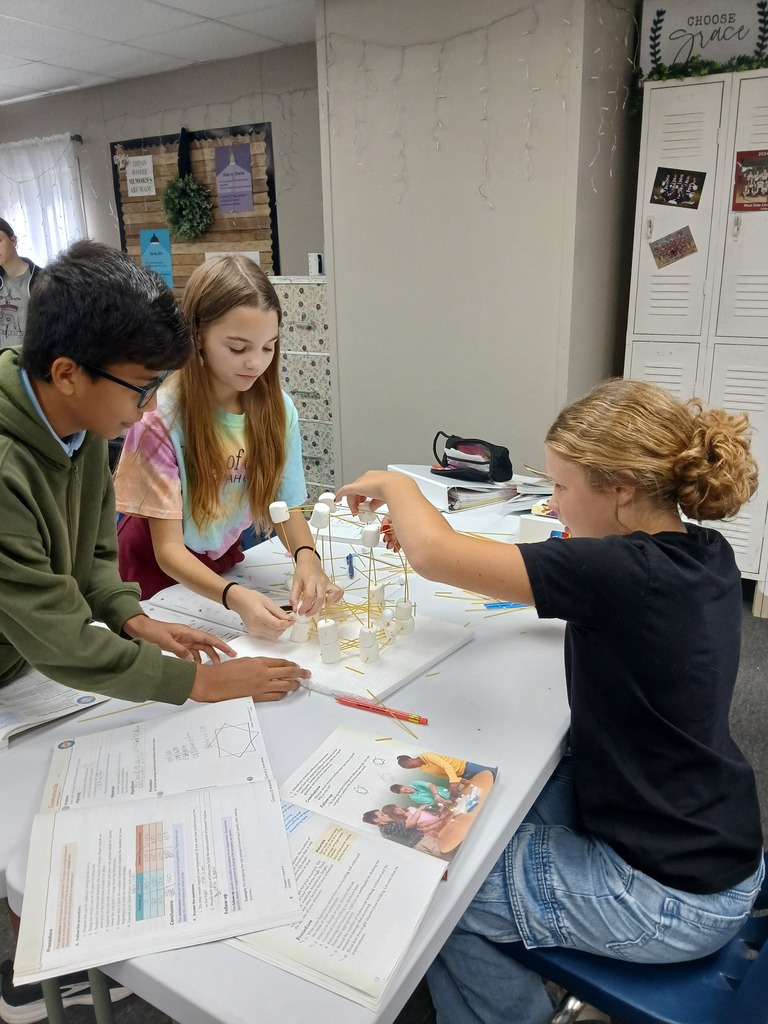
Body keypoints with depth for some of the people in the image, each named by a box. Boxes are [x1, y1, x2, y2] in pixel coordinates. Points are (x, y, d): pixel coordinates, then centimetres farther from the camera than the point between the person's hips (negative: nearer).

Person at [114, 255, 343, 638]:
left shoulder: (277, 410, -9)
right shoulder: (160, 419, -21)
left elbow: (287, 507, -4)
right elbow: (168, 548, -20)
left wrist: (305, 556, -27)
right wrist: (234, 597, -38)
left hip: (224, 563, 3)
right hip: (157, 573, -3)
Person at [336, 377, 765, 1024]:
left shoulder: (628, 574, -32)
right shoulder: (705, 554, -5)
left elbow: (434, 554, -34)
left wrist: (394, 484, -11)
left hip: (674, 899, -8)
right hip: (709, 843, 8)